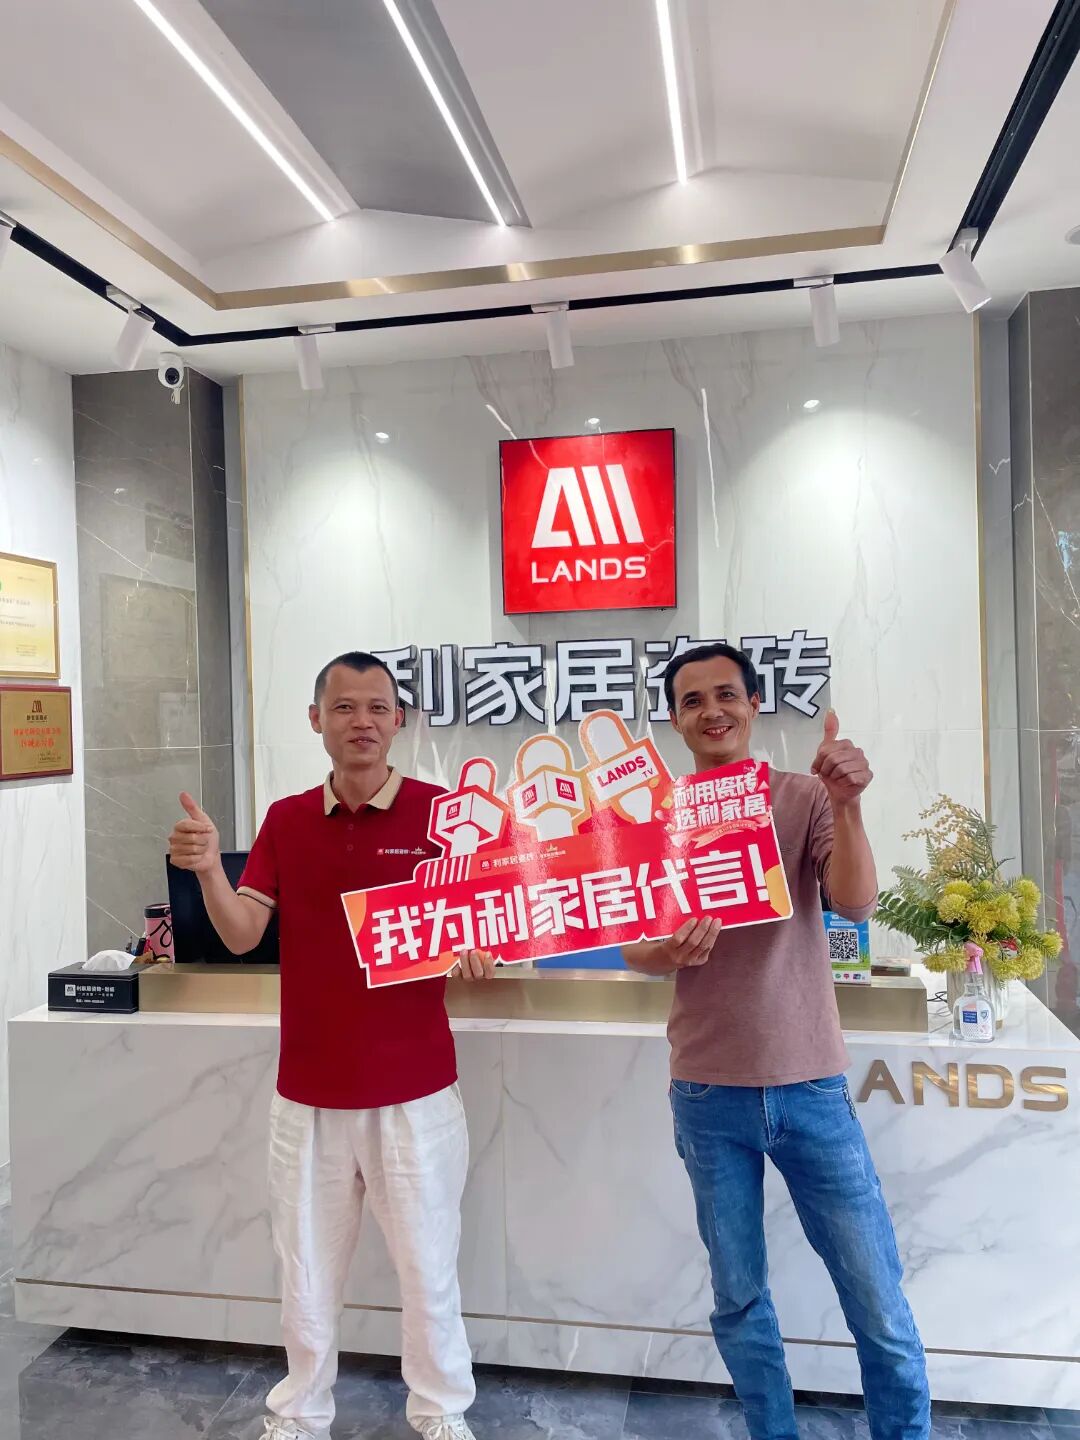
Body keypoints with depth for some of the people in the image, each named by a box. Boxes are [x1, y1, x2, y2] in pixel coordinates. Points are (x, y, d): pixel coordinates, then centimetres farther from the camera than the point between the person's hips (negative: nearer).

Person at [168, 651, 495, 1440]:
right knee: (307, 1265, 19)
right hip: (308, 1088, 3)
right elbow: (242, 935, -3)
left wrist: (476, 949, -27)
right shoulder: (286, 820, 2)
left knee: (427, 1263, 14)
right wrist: (208, 870, -21)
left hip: (414, 1087, -3)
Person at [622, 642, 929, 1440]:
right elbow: (631, 949, -1)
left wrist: (848, 805, -31)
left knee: (878, 1299, 9)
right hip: (708, 1091, 1)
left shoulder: (808, 797, -4)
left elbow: (857, 903, -17)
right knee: (739, 1296, 14)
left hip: (810, 1083, -1)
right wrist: (669, 953, -23)